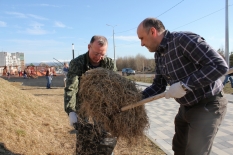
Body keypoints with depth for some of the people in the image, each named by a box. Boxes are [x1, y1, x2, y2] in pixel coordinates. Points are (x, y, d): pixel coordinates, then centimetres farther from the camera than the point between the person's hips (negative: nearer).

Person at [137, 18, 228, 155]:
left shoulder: (184, 39, -24)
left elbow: (219, 66, -28)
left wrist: (185, 85, -30)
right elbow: (158, 85, 8)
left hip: (207, 105, -9)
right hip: (186, 106, 9)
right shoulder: (159, 55, 3)